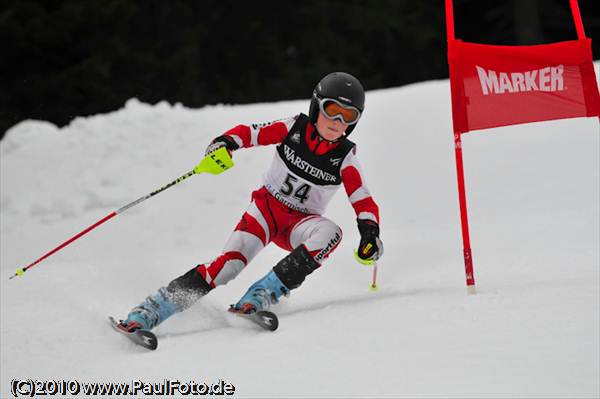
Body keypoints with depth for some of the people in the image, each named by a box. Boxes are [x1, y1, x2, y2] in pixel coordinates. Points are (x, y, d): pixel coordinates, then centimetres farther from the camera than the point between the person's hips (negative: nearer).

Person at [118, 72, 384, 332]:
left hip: (300, 223, 1)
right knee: (232, 261, -26)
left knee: (331, 232, -34)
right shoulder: (294, 128, -7)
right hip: (268, 205, -1)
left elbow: (364, 203, -6)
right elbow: (249, 133, -5)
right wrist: (225, 143, -26)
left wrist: (370, 232, -25)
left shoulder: (345, 159, -7)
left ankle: (262, 295, -35)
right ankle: (147, 312, -26)